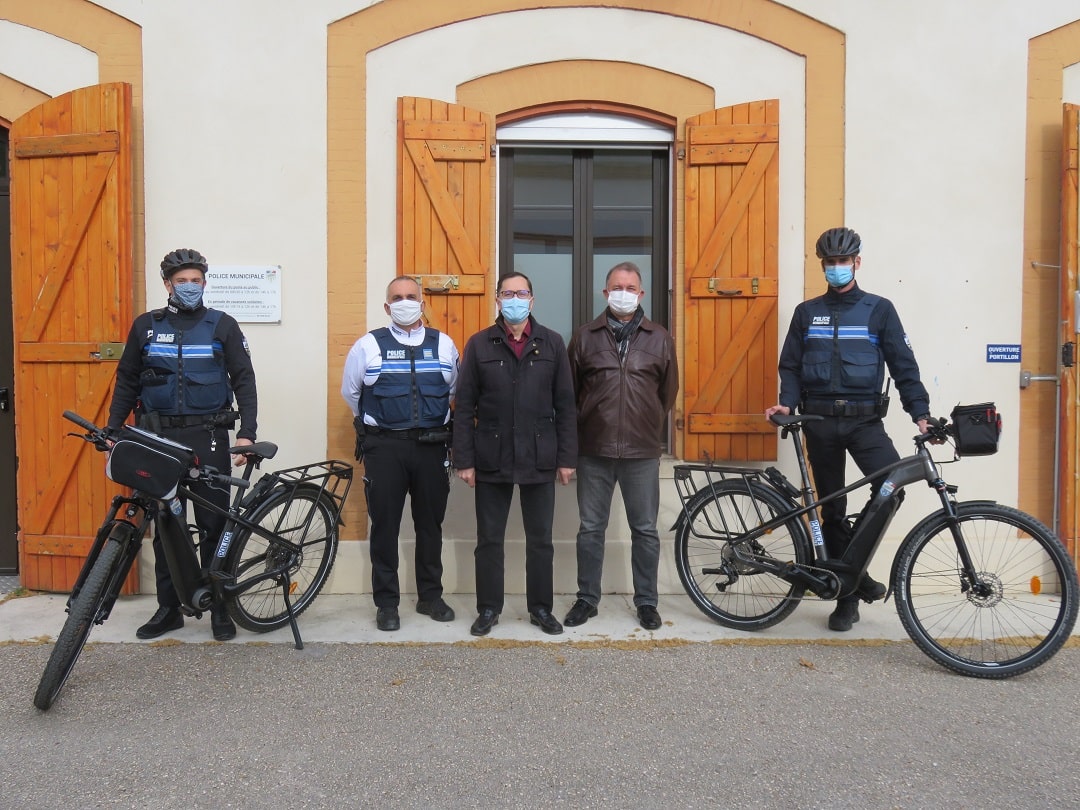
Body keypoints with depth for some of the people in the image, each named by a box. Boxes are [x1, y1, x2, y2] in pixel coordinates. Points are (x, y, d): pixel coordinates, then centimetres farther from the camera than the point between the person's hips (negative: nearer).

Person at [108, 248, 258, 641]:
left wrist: (246, 432, -11)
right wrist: (112, 430, 7)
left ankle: (219, 607, 14)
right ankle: (169, 608, 21)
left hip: (207, 437, -2)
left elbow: (244, 381, -1)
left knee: (214, 523, 1)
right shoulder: (146, 326, 8)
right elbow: (126, 382, 13)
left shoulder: (222, 325, 3)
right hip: (159, 437, 2)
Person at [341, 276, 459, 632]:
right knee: (385, 525, 3)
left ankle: (431, 596, 25)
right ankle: (386, 603, 15)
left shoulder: (443, 344, 7)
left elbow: (456, 391, 18)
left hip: (431, 446, 2)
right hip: (384, 447, -2)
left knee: (431, 524, 11)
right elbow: (350, 392, 12)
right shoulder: (369, 345, 1)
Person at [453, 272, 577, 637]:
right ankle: (488, 608, 24)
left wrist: (567, 457, 0)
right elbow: (465, 407, 0)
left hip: (539, 459, 1)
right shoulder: (479, 344, 1)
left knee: (540, 539, 10)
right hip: (491, 459, 0)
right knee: (489, 539, 9)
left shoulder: (552, 343, 3)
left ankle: (541, 608, 25)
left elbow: (564, 405, 3)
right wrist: (463, 460, -5)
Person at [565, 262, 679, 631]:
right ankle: (587, 599, 23)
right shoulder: (585, 336, 2)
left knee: (645, 531, 8)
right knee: (590, 529, 9)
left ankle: (646, 602, 23)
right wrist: (585, 426, 10)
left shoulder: (660, 338, 4)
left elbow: (668, 391, 12)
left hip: (642, 452, 0)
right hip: (594, 451, 0)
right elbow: (569, 391, 8)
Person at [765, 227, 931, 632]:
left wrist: (920, 412, -9)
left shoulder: (879, 309, 5)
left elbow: (903, 364, 1)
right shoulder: (806, 312, 10)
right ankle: (847, 592, 20)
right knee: (832, 507, 7)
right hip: (820, 420, 2)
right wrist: (787, 403, -8)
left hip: (864, 419, -1)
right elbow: (790, 366, 9)